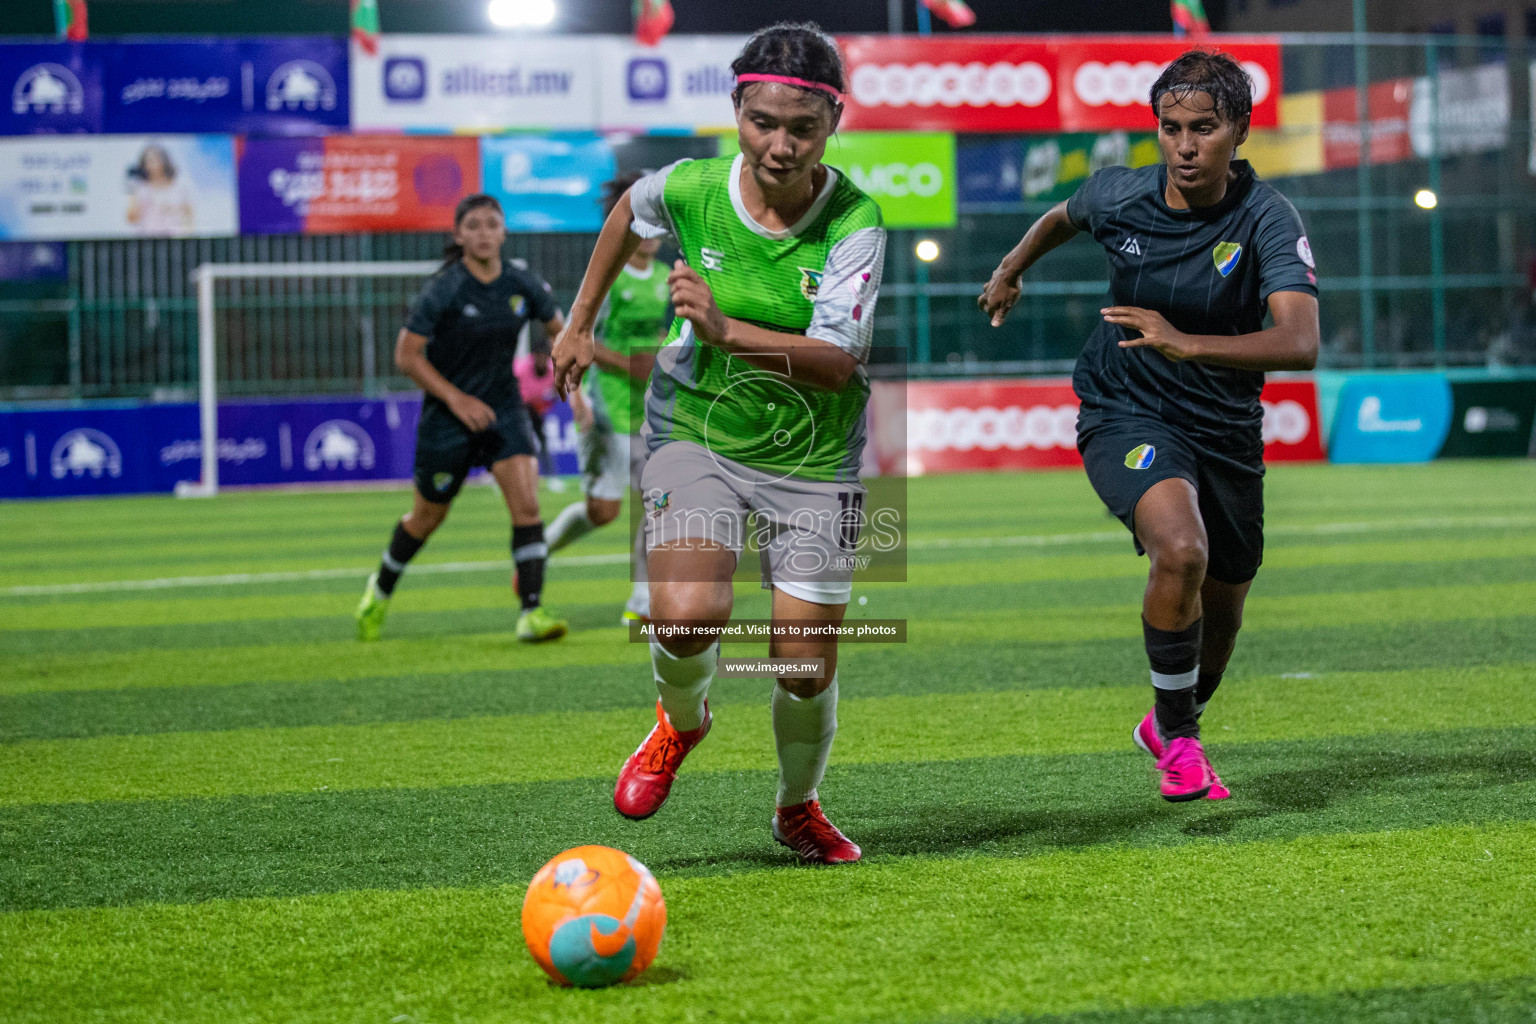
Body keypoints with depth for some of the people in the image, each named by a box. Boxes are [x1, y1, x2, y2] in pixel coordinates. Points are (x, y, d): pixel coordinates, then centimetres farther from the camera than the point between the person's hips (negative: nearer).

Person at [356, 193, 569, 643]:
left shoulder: (522, 285, -5)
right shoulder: (443, 290, -17)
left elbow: (560, 328, 13)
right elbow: (407, 355, -14)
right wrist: (457, 399, -19)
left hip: (503, 406, 3)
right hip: (447, 415, -3)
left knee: (526, 502, -18)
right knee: (427, 517, 13)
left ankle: (531, 613, -17)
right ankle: (380, 589, 40)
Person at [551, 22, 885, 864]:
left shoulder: (854, 223, -20)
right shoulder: (690, 190, -14)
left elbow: (837, 362, -29)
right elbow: (628, 213, 12)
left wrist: (727, 330, -42)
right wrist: (581, 323, 17)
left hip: (813, 455, 0)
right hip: (695, 430, 0)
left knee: (808, 667, 0)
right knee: (687, 613, -24)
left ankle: (799, 807, 32)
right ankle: (683, 718, 13)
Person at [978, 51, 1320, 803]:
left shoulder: (1267, 220, -20)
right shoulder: (1118, 196, -12)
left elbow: (1300, 344, -35)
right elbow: (1063, 217, 15)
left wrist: (1187, 344, -47)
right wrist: (1010, 271, 30)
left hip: (1226, 429, 2)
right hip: (1125, 415, -1)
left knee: (1219, 614, 15)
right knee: (1180, 551, -30)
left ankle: (1168, 725, 48)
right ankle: (1179, 739, -12)